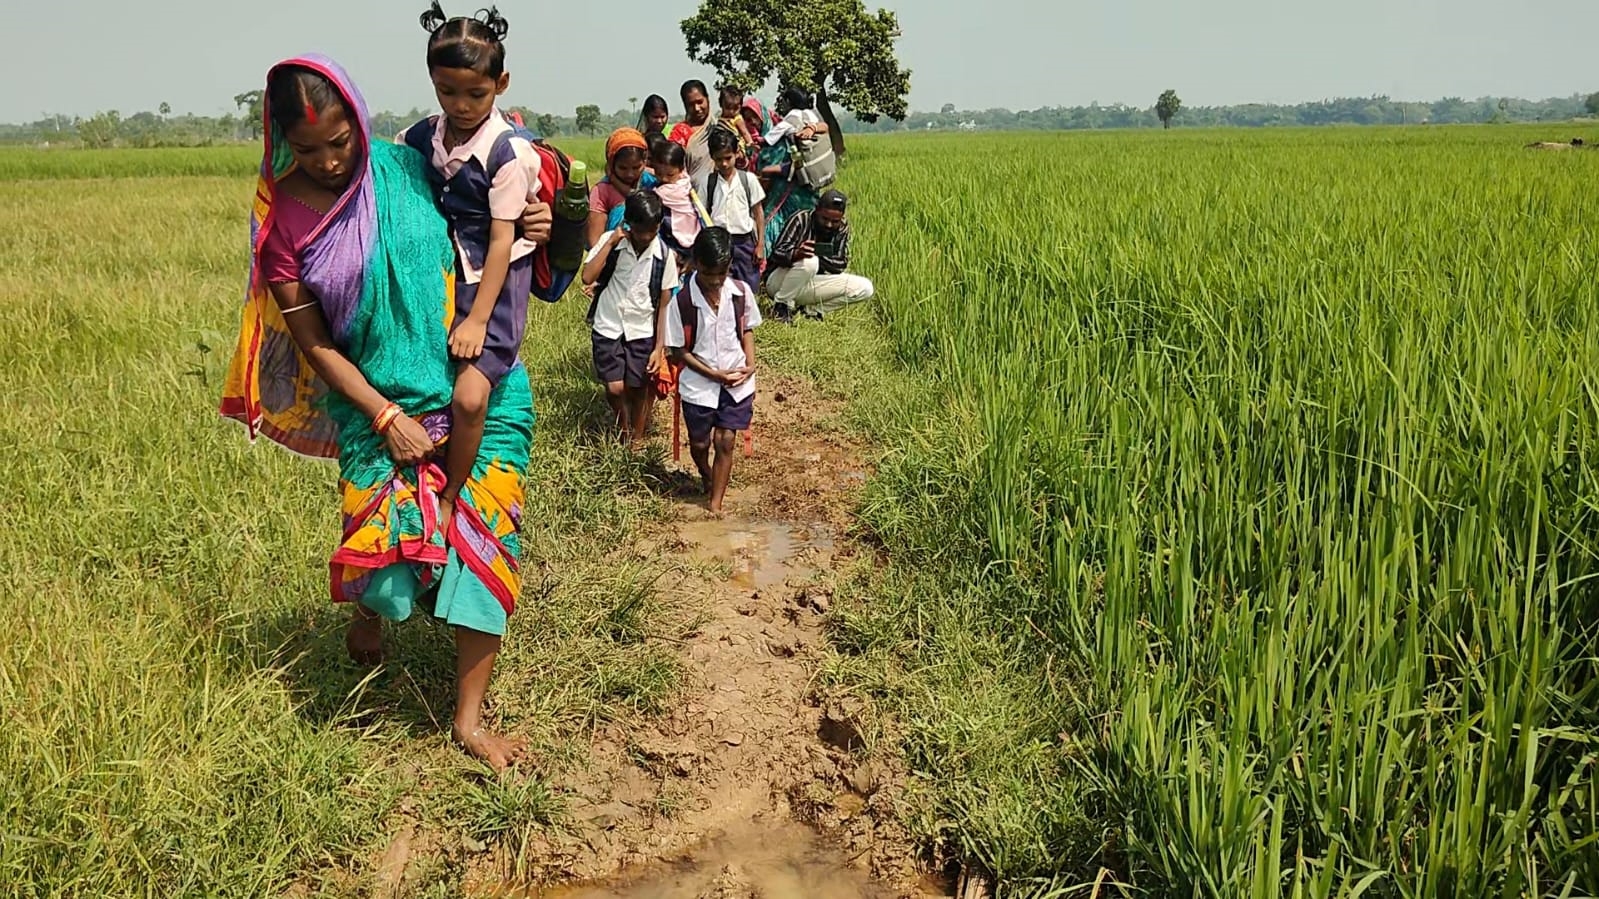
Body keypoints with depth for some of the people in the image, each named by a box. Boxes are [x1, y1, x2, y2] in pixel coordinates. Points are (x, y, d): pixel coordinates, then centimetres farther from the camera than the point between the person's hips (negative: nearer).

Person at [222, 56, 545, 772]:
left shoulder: (407, 168, -2)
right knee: (386, 548, -10)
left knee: (486, 544, -3)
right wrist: (386, 417, -12)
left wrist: (528, 228, -7)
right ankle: (369, 607, 33)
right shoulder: (283, 218, -5)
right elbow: (314, 343, -3)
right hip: (379, 404, -1)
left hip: (483, 393, 2)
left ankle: (468, 719, 12)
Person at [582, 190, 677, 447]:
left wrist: (659, 347, -3)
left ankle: (636, 440, 27)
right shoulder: (611, 241, -9)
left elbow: (664, 305, -1)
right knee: (615, 388, -5)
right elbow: (588, 277, -21)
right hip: (608, 328, -1)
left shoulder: (664, 255, -7)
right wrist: (612, 241, -21)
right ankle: (623, 424, 27)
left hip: (642, 332, 1)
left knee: (639, 390, 6)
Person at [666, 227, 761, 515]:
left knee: (725, 440, -2)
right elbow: (680, 351, -10)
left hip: (737, 381, 1)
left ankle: (715, 503, 9)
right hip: (699, 384, -1)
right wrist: (715, 374, -17)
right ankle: (707, 477, 47)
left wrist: (750, 365, -8)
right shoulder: (681, 302, -16)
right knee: (699, 442, 13)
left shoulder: (741, 293, -8)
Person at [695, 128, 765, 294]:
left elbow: (758, 212, 4)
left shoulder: (748, 179, 0)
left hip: (744, 241, 0)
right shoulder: (706, 182, 1)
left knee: (749, 288, 4)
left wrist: (760, 245, 0)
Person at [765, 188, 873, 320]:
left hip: (809, 283, 5)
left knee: (865, 288, -10)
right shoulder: (801, 220, -17)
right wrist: (796, 253, -46)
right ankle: (781, 305, -17)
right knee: (809, 262, -38)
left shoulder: (843, 227, -2)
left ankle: (809, 309, -6)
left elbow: (841, 264, -7)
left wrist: (819, 259, -27)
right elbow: (777, 253, -24)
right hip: (778, 281, -5)